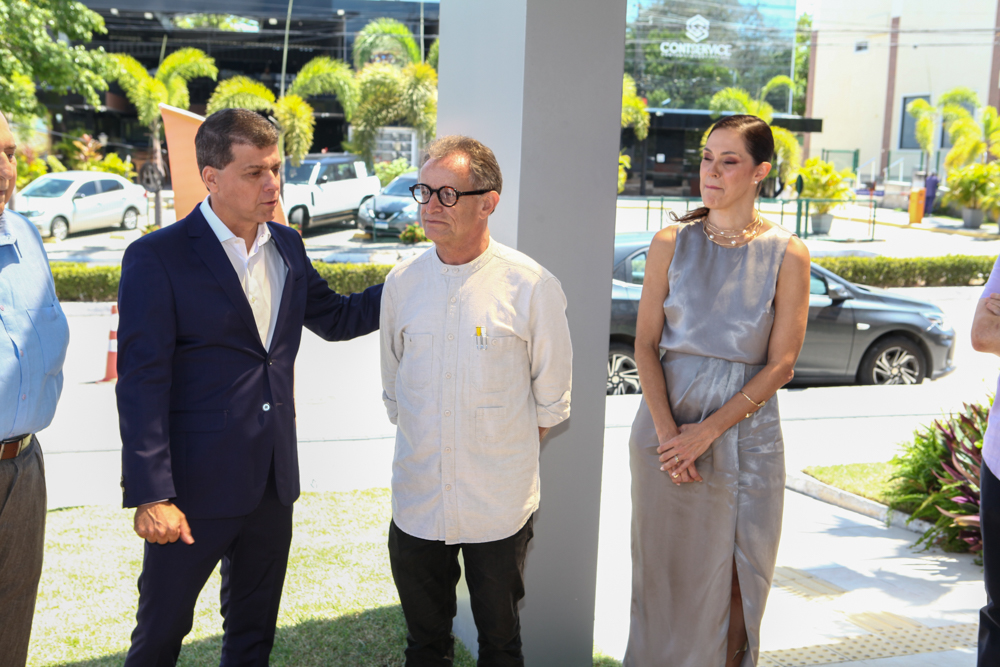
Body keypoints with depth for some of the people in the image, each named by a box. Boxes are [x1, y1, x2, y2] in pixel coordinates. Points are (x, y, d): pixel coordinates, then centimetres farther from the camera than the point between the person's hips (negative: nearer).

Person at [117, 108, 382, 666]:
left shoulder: (287, 246, 7)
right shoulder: (157, 258, -13)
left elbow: (337, 318, 20)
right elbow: (142, 385, -15)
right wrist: (152, 496, -19)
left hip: (273, 482, 6)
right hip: (195, 487, -6)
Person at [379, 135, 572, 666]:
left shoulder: (532, 288, -10)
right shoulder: (402, 283, 0)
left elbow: (550, 401, -1)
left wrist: (507, 460, 2)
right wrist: (423, 449, 10)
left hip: (499, 508, -3)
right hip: (417, 501, 3)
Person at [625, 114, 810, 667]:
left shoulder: (786, 254, -3)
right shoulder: (672, 243, 2)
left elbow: (781, 362, -6)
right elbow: (645, 343, 0)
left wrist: (708, 431, -13)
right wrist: (668, 430, -12)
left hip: (746, 429, -1)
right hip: (666, 422, 1)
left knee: (731, 574, 7)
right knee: (663, 567, 10)